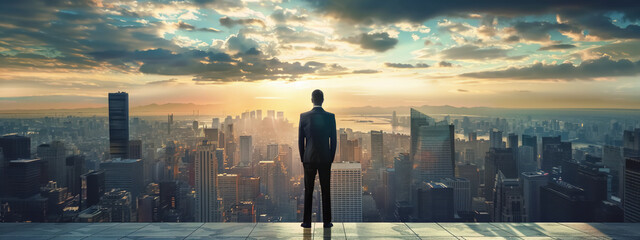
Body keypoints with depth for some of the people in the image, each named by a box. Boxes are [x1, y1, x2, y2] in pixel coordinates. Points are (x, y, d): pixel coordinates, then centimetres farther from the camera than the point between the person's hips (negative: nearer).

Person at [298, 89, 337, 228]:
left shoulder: (304, 117, -4)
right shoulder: (330, 117, -3)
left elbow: (300, 140, 0)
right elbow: (333, 140, -1)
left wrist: (303, 158, 10)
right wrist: (331, 158, 9)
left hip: (309, 158, 0)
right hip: (325, 159, 0)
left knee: (308, 191, 7)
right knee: (325, 191, 7)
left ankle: (307, 221, 11)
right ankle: (327, 221, 11)